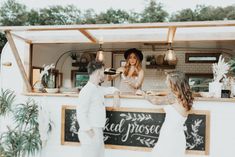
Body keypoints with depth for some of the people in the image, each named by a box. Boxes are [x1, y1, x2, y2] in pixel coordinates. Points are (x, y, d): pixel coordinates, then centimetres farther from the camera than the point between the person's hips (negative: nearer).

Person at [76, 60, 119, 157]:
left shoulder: (98, 89, 11)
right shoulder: (87, 90, -17)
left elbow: (108, 89, 34)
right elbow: (81, 114, -22)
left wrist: (115, 91, 17)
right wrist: (89, 131, -22)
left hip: (98, 132, 9)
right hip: (90, 134, -9)